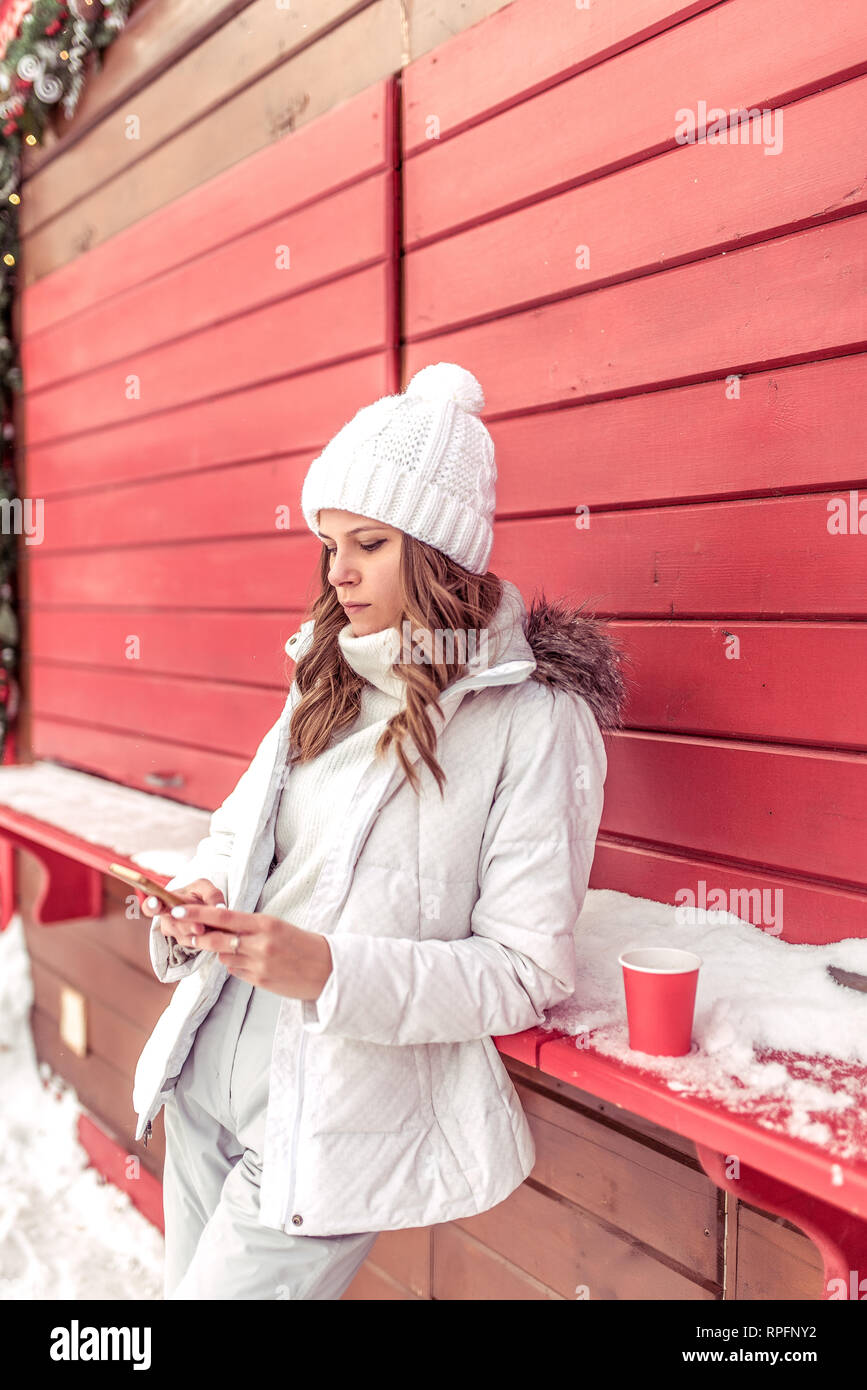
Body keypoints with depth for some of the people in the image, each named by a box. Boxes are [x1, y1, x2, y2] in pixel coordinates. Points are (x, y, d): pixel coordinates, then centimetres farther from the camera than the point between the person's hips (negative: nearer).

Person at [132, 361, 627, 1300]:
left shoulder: (537, 719, -14)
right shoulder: (330, 677, 5)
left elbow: (528, 972, -16)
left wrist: (330, 971, -26)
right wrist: (202, 894, -7)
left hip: (334, 1125, -6)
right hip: (207, 1076, 7)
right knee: (185, 1283, 22)